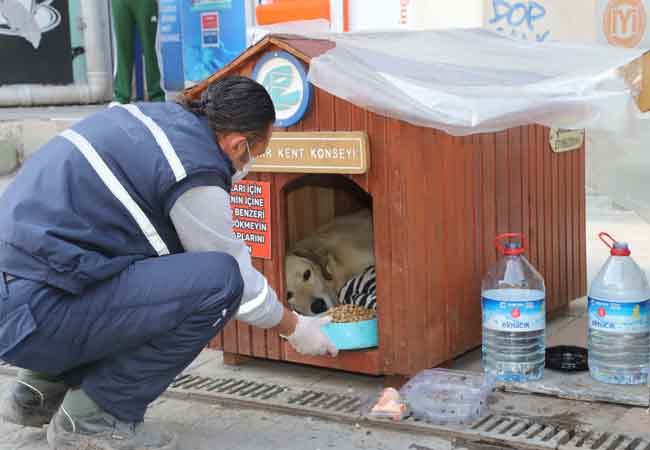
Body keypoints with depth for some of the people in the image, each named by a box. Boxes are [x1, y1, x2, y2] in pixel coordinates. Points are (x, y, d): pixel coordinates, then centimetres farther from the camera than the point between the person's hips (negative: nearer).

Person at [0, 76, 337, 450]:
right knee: (216, 281, -16)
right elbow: (237, 280, -1)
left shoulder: (156, 114, 10)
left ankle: (47, 387, 23)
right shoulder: (195, 177, -15)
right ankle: (93, 418, -3)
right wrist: (296, 328, 17)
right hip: (31, 317, -9)